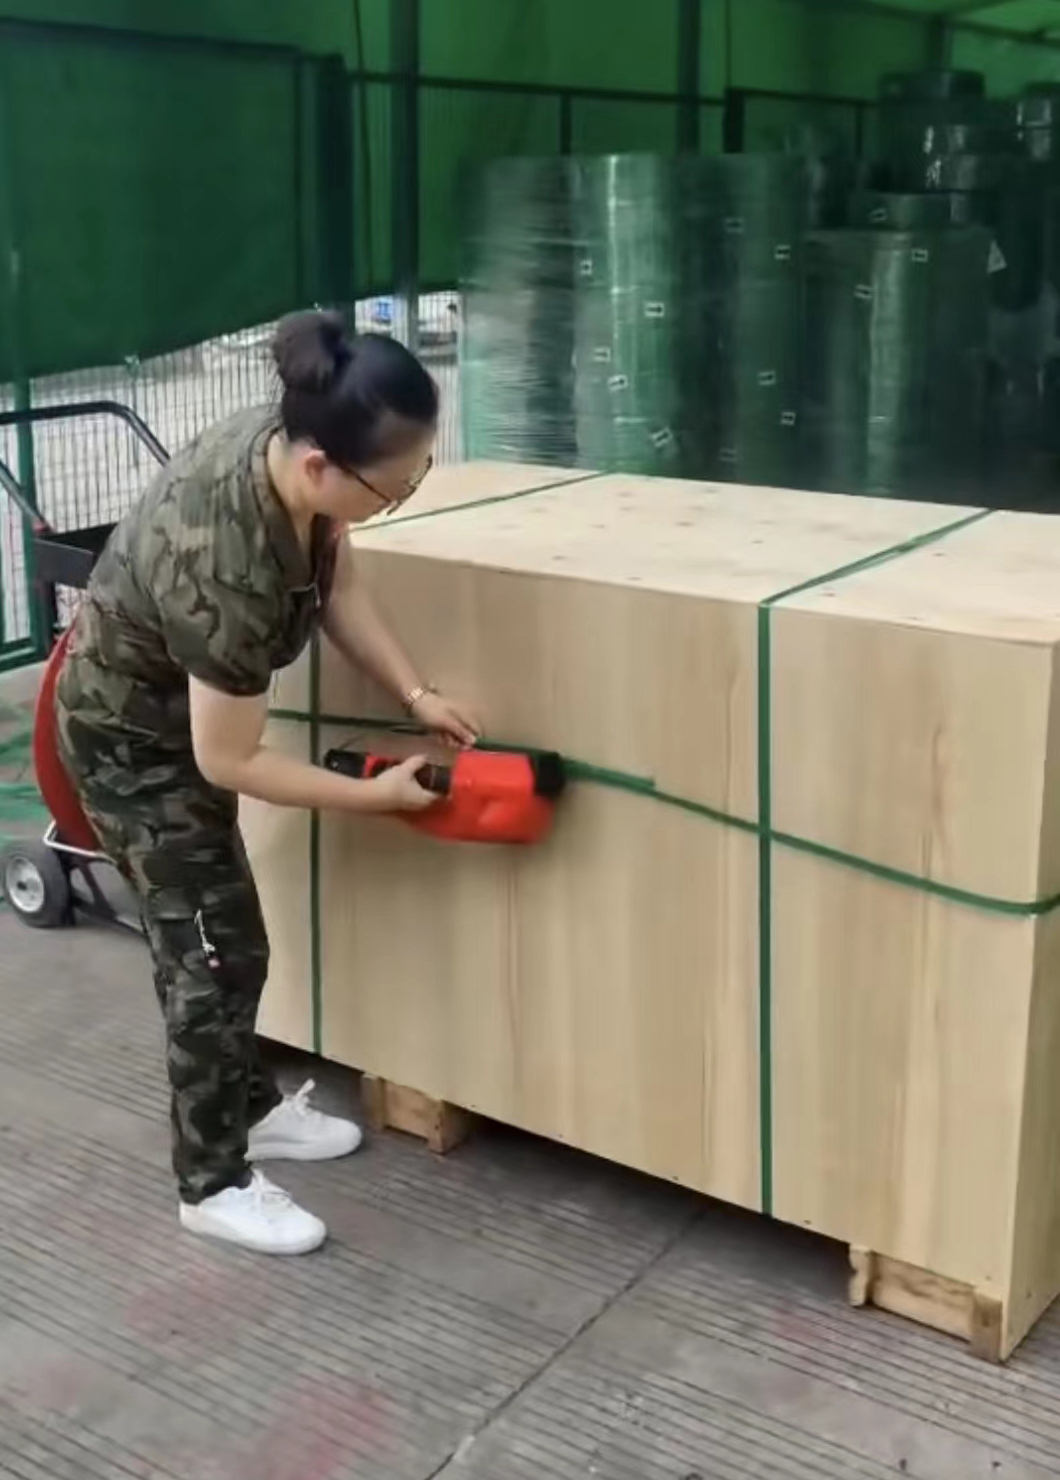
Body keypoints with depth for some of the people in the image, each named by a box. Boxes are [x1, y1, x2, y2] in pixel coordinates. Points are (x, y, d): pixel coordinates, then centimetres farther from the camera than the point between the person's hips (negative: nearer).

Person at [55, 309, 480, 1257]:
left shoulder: (287, 445, -20)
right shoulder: (224, 568, -42)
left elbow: (339, 584, -2)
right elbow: (230, 761, -29)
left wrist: (415, 694, -11)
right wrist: (376, 796, -21)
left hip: (187, 707, 8)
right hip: (132, 737, -8)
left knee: (220, 931, 20)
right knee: (212, 949, 0)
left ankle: (251, 1105, 39)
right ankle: (213, 1184, 17)